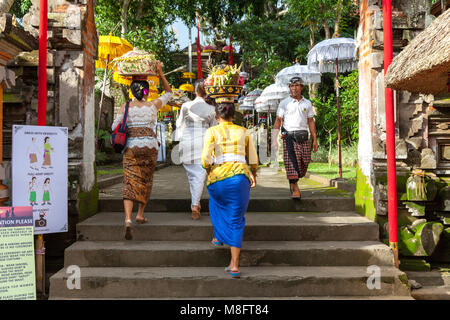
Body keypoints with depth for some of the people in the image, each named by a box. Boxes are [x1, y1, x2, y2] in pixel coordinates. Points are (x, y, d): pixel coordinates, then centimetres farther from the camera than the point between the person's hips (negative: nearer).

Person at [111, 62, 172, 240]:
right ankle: (140, 215, 24)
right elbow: (168, 93, 20)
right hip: (150, 147, 1)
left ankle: (128, 219, -23)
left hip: (131, 147, 0)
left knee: (130, 183, -6)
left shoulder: (126, 107, 2)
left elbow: (115, 127, 0)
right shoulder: (153, 105, 4)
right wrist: (161, 74, 16)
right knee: (146, 181, 18)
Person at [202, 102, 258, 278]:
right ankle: (234, 265, 1)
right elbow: (253, 158, 17)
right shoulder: (243, 131, 14)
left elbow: (206, 157, -7)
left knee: (217, 204, 33)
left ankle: (218, 236, 49)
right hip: (241, 176, 1)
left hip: (219, 175, -1)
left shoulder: (212, 131, 5)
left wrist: (209, 172, 10)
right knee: (236, 219, 6)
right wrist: (253, 174, 33)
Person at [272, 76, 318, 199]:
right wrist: (274, 140, -6)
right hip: (289, 137, -3)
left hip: (303, 137, 3)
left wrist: (314, 140, 10)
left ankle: (293, 183, 26)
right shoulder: (284, 103, 5)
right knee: (291, 163, -13)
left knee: (304, 163, 4)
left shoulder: (307, 103, 14)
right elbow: (278, 121, 2)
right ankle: (295, 189, -9)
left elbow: (311, 122, 15)